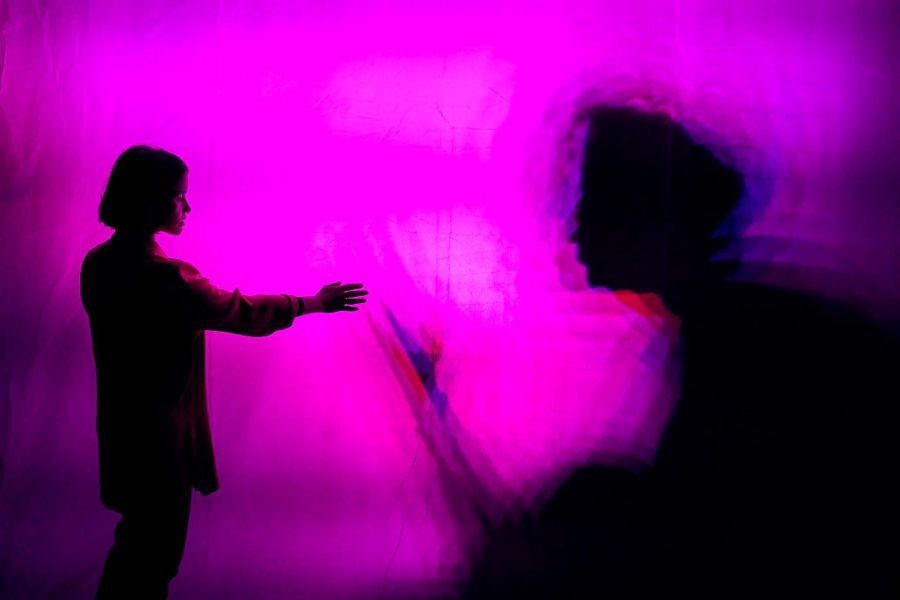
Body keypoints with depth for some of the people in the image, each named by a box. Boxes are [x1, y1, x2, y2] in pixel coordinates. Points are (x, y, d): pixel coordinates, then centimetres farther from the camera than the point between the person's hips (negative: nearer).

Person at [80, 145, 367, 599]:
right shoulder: (166, 278, -27)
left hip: (119, 430, 8)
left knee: (137, 537, 25)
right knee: (153, 557, 9)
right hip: (159, 439, -8)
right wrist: (314, 302, -1)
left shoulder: (98, 263, -1)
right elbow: (247, 313, -15)